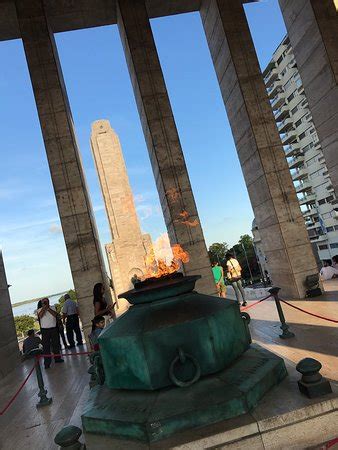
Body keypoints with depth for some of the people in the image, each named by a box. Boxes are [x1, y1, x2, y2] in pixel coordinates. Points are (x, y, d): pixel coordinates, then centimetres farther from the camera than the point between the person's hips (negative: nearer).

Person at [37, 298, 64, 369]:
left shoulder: (52, 308, 4)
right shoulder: (40, 310, 1)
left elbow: (55, 314, -14)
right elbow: (40, 316, -19)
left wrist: (48, 308, -17)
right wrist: (43, 308, -21)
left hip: (53, 328, 2)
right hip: (45, 330, -2)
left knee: (56, 344, 12)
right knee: (46, 346, -3)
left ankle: (57, 358, 27)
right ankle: (47, 363, 1)